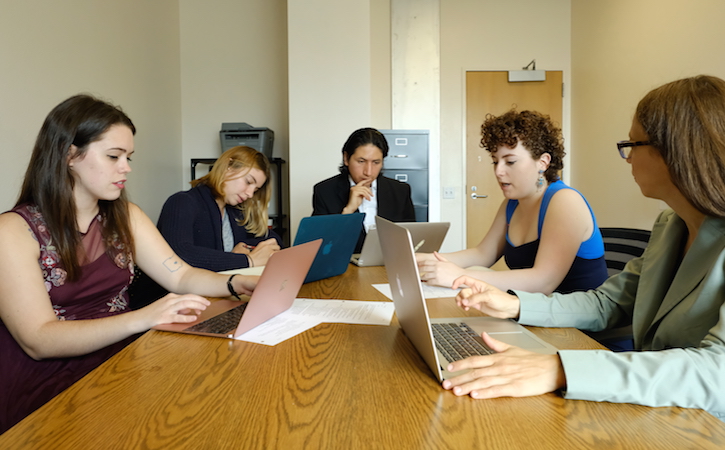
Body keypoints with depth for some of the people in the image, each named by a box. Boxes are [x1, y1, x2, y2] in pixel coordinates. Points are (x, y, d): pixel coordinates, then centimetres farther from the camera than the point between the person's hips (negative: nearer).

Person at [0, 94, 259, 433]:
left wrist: (239, 284, -17)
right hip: (48, 392, -5)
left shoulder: (124, 217, 8)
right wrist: (142, 319, -32)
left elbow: (181, 276, 3)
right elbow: (37, 340, -17)